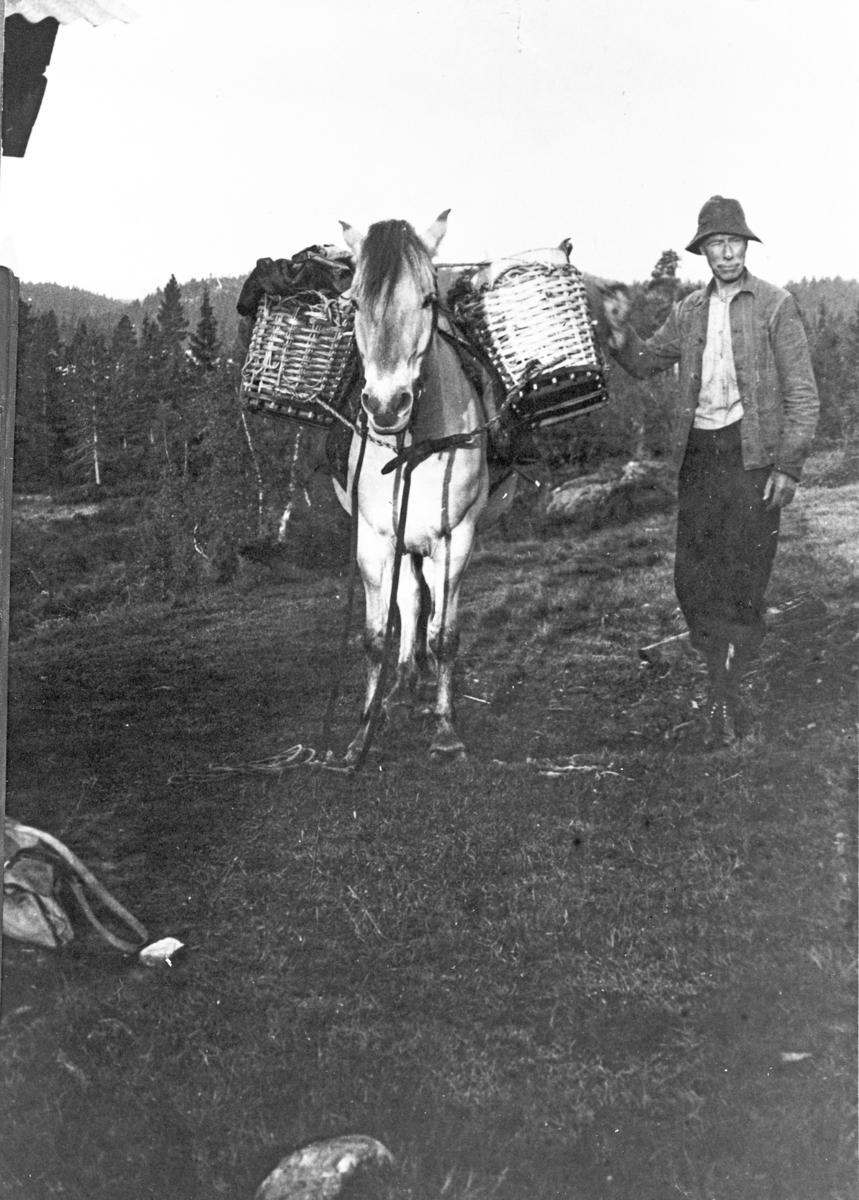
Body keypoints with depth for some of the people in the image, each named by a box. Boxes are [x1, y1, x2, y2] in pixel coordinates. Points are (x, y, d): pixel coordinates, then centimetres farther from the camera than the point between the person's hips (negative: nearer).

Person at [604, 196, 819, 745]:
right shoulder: (688, 312, 12)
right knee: (693, 580, 5)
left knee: (742, 581, -5)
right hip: (698, 453, 5)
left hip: (752, 454, -5)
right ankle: (729, 686, 19)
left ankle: (723, 697, 2)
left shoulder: (776, 306, -3)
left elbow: (802, 395, -5)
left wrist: (788, 467, -13)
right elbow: (646, 363, 20)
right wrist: (621, 332, -2)